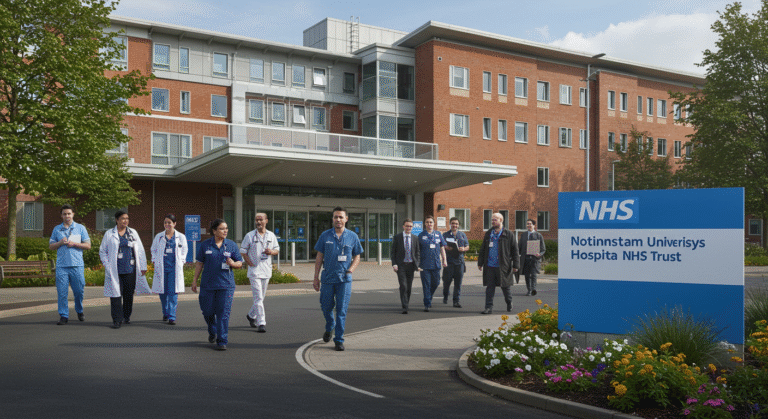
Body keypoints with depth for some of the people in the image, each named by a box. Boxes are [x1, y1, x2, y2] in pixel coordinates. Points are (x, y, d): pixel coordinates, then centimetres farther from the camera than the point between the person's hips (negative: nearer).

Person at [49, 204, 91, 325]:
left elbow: (88, 245, 6)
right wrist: (60, 242, -5)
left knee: (79, 290, 3)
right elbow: (51, 246, 13)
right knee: (62, 291, -3)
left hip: (77, 265, -1)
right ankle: (63, 315, 4)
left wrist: (74, 244, -8)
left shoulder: (80, 228, 9)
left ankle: (79, 311, 24)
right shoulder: (57, 229, 13)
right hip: (61, 265, 1)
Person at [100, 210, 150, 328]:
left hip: (130, 270, 2)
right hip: (115, 270, -2)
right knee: (116, 294, -6)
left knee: (129, 294, 8)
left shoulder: (133, 233, 11)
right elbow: (102, 251, 8)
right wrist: (107, 266, -4)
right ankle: (117, 320, -2)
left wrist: (143, 266, 7)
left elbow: (140, 251, 12)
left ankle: (126, 317, 23)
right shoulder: (109, 234, 5)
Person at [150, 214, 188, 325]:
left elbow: (184, 250, 15)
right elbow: (153, 250, 17)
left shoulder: (181, 237, 6)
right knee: (162, 292, 5)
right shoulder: (159, 237, 9)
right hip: (161, 267, 2)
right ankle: (165, 313, 24)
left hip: (175, 267, -2)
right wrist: (155, 261, 4)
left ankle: (172, 316, -8)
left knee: (173, 292, -8)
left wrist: (180, 261, 3)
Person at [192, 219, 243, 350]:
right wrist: (194, 280, 6)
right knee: (207, 311, 9)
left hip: (226, 284, -1)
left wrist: (233, 263, -15)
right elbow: (199, 263, 8)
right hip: (208, 284, 1)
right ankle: (212, 331, 39)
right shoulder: (205, 245, 3)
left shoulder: (231, 245, 4)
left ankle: (222, 342, 2)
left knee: (223, 313, -5)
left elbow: (240, 263, 7)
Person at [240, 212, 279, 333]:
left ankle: (251, 315, 38)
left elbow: (277, 250, 14)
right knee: (258, 298, -11)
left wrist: (271, 252, -9)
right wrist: (250, 263, -9)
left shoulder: (271, 236, 9)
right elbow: (243, 251, 2)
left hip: (266, 270, 4)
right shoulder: (249, 236, -1)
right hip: (254, 270, -4)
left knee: (261, 297, 15)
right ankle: (261, 323, -11)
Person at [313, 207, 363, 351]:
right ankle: (329, 327, 40)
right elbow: (319, 257, 6)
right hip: (327, 278, 1)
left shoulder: (352, 237, 3)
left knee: (342, 310, -2)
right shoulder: (325, 236, 3)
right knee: (326, 307, 10)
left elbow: (357, 256, 11)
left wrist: (351, 269, -8)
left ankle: (339, 339, 7)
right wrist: (316, 278, 3)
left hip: (344, 279, -1)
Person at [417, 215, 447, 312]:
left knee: (436, 283, 9)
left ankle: (428, 299, 33)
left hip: (436, 263, 3)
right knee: (426, 285, -4)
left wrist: (444, 261, 7)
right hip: (424, 264, -3)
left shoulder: (438, 234, 9)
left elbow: (442, 248, 13)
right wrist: (417, 263, 2)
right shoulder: (421, 235, 2)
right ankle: (427, 304, 2)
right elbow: (417, 250, 5)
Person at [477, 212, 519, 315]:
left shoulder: (508, 234, -1)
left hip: (503, 266, -3)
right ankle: (489, 307, 8)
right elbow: (483, 249, 15)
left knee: (505, 287, 10)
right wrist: (480, 262, 11)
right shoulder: (488, 234, 10)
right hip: (490, 266, 3)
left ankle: (509, 303, 33)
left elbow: (514, 250, 0)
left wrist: (515, 265, -3)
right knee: (490, 287, 2)